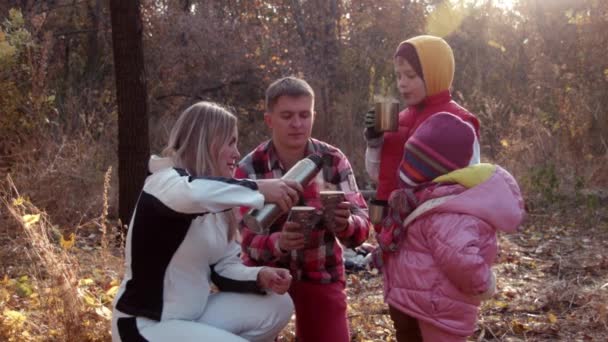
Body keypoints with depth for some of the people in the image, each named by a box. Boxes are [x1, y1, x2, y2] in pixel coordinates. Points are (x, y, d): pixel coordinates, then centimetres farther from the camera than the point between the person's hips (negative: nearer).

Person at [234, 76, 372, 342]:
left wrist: (346, 224, -40)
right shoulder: (249, 169, -16)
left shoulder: (334, 161, -11)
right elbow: (247, 239, -19)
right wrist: (279, 242, -41)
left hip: (321, 274, 1)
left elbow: (362, 224, -16)